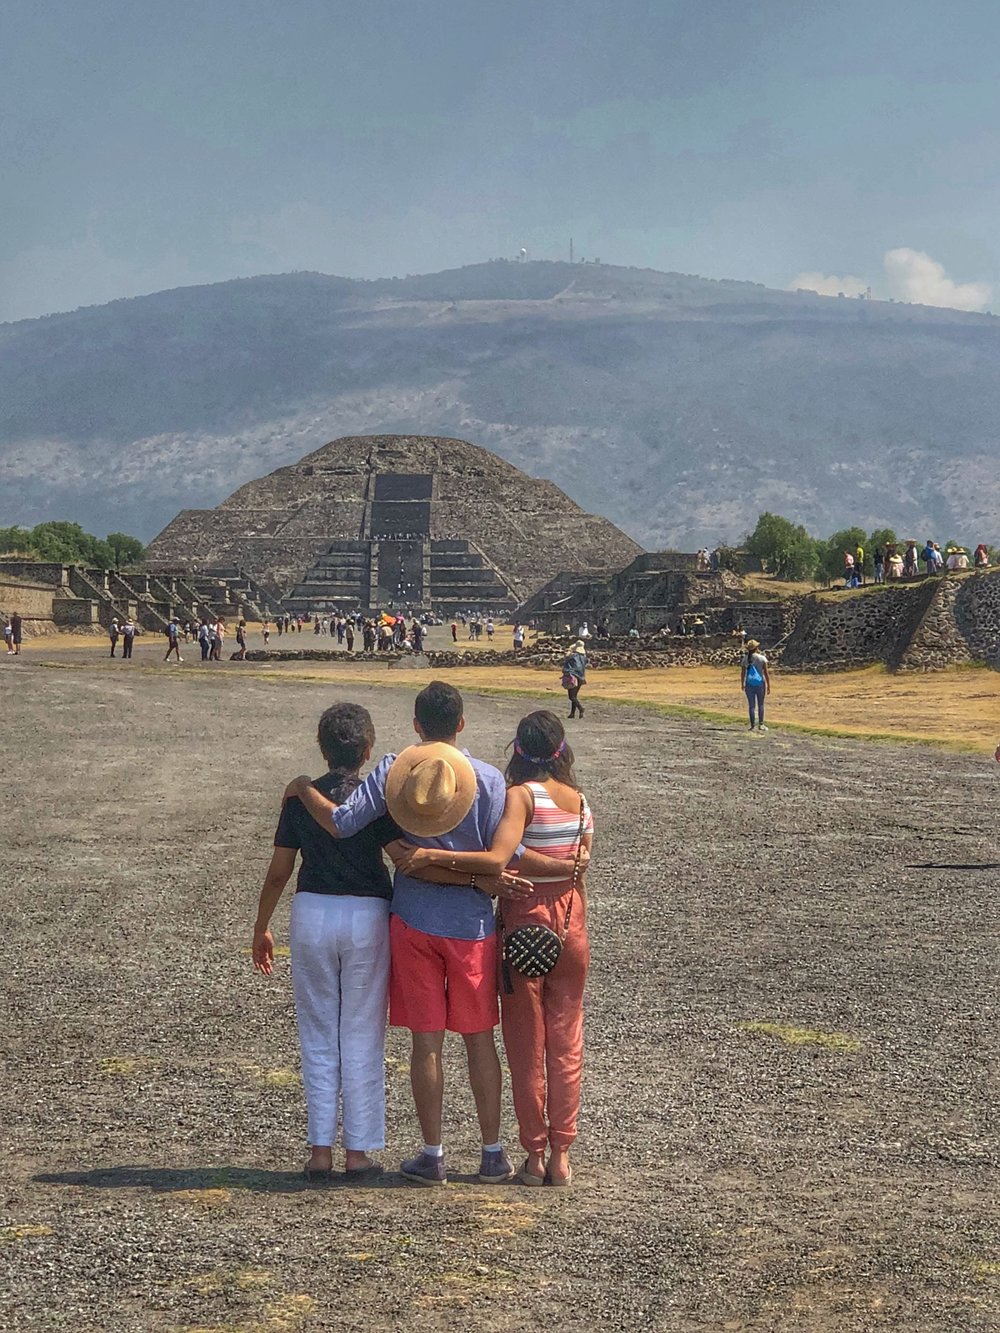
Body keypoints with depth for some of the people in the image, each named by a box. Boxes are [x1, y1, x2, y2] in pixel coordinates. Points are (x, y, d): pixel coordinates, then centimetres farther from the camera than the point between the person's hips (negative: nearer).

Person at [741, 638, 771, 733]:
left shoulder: (746, 658, -3)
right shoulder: (762, 658, -8)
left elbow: (743, 673, 0)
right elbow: (766, 673, -7)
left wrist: (742, 684, 13)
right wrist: (769, 686, 0)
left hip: (749, 685, 1)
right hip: (760, 683, -1)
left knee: (751, 705, 7)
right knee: (761, 705, 10)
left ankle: (752, 725, 8)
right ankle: (761, 725, 10)